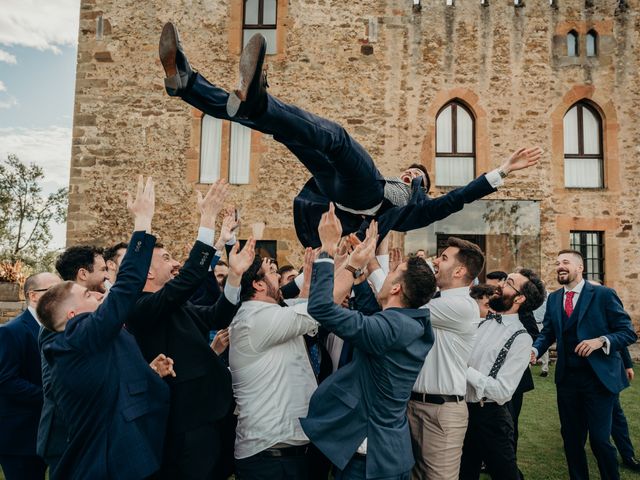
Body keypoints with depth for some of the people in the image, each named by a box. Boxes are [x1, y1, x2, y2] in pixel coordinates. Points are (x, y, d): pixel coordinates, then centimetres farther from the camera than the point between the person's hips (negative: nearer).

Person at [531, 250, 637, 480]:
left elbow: (628, 332, -7)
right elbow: (547, 333, 10)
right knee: (571, 437, 14)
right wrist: (535, 350, -9)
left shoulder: (603, 294, -7)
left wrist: (600, 341, -24)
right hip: (567, 378, 5)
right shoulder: (553, 298, 7)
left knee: (599, 438, -2)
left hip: (599, 377, -4)